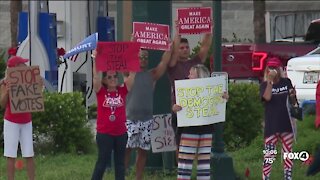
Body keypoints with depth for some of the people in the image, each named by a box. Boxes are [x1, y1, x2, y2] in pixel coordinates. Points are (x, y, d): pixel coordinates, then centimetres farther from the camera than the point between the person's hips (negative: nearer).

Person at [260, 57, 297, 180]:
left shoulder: (286, 82, 6)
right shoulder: (265, 85, 0)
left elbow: (293, 101, 14)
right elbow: (267, 97, -20)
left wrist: (293, 95, -8)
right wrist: (270, 81, -21)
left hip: (286, 123, 3)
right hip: (271, 124, -3)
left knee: (288, 152, 7)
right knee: (269, 154, -5)